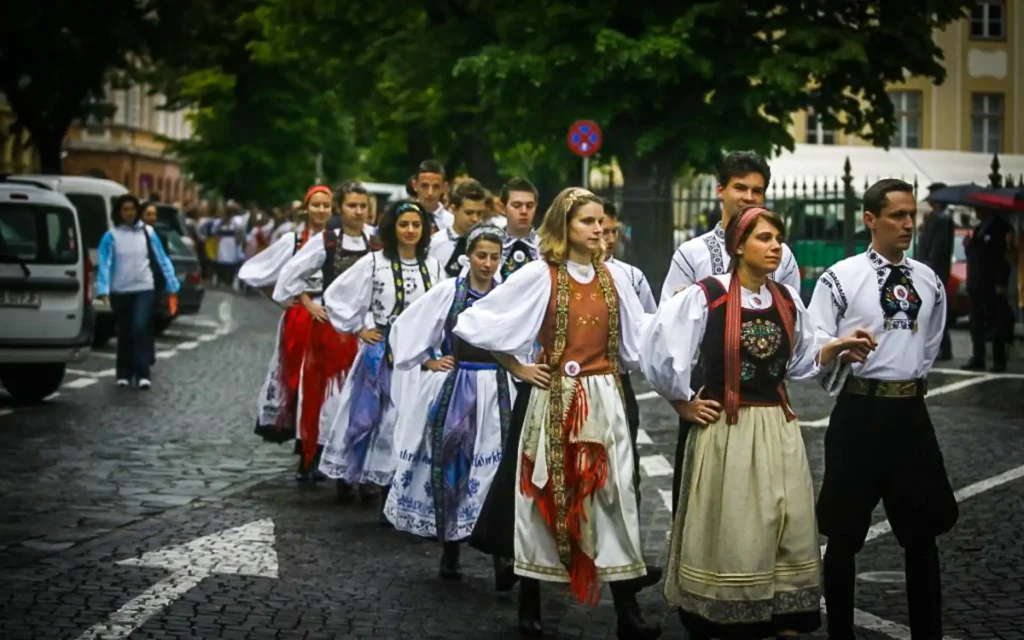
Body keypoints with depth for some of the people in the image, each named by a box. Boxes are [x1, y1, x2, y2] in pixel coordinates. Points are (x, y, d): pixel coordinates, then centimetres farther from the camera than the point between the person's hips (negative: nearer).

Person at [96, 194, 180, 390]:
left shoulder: (147, 233, 1)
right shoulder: (111, 236, -4)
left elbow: (162, 259, 4)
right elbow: (104, 264, -9)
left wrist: (172, 284, 2)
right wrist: (103, 290, -21)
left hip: (145, 289, 0)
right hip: (120, 291, 0)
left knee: (140, 327, -15)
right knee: (124, 332, 9)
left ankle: (142, 374, -12)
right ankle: (124, 374, 22)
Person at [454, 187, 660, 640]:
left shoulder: (613, 277, 7)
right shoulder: (540, 274, -6)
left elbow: (636, 343, 14)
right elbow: (478, 323, -6)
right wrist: (518, 369, -4)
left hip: (604, 400, 4)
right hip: (555, 399, -3)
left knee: (613, 498, 1)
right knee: (545, 498, 3)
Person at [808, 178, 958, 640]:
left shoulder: (929, 281, 9)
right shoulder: (840, 278, -6)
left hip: (912, 414, 4)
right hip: (860, 413, -4)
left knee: (922, 530, 10)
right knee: (845, 532, 6)